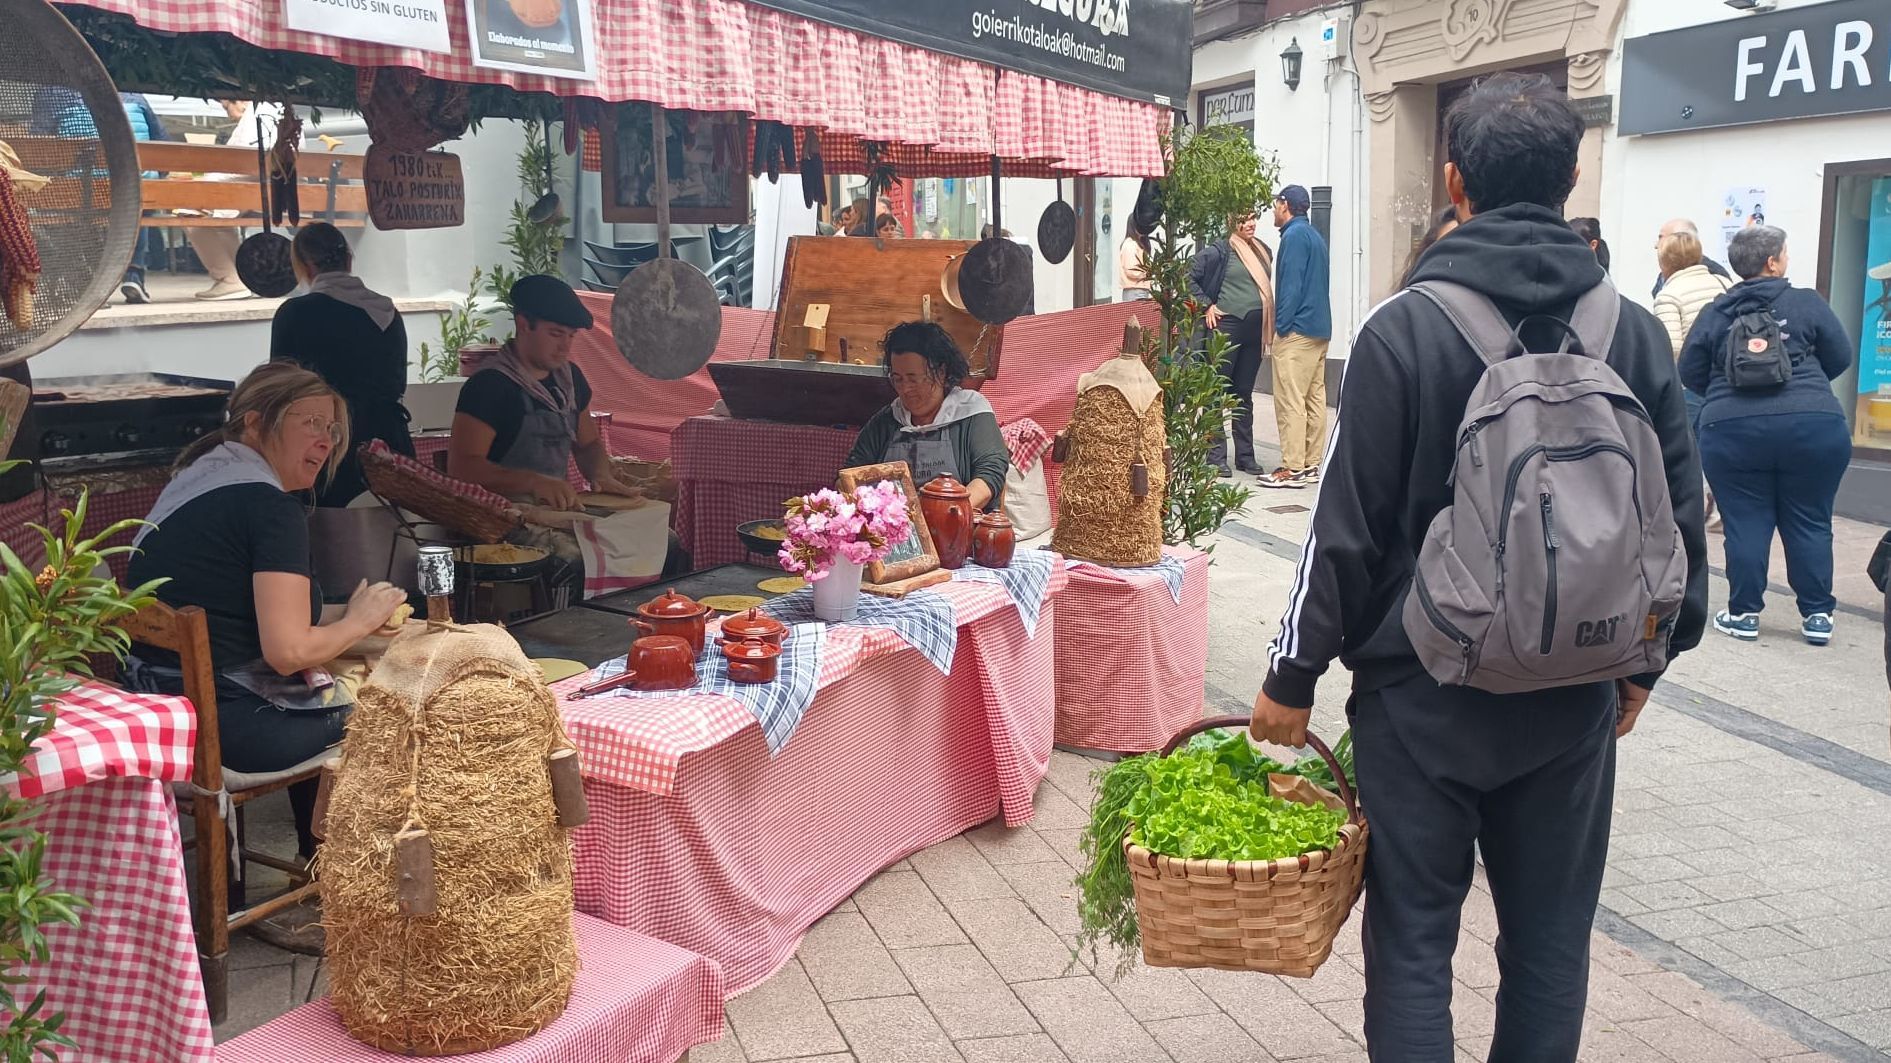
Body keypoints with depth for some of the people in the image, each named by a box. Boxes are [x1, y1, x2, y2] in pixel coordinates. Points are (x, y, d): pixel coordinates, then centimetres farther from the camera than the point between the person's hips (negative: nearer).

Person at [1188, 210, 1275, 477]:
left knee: (1245, 393, 12)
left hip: (1255, 328, 6)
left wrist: (1268, 329, 15)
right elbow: (1190, 278, -5)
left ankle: (1245, 455, 18)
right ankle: (1216, 455, 3)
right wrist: (1206, 305, -9)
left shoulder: (1263, 252, 13)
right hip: (1227, 326, -6)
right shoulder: (1218, 251, -6)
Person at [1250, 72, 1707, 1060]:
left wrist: (1294, 674, -2)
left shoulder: (1405, 328, -12)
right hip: (1575, 693, 4)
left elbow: (1348, 524, -12)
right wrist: (1643, 661, 19)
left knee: (1413, 940, 9)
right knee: (1550, 942, 17)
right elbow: (1678, 517, 6)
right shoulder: (1636, 332, 0)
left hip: (1422, 690, -3)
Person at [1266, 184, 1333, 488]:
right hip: (1319, 330, 10)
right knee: (1315, 399, 9)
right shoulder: (1315, 237, 19)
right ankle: (1312, 464, 12)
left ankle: (1293, 468, -10)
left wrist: (1281, 326, -14)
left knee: (1290, 401, -9)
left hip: (1297, 330, -10)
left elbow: (1291, 285, -16)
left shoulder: (1294, 236, -9)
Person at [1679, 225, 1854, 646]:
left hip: (1732, 431, 1)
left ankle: (1744, 613, 10)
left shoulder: (1714, 313, 6)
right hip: (1813, 426, 0)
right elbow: (1840, 357, 6)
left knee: (1745, 523, 7)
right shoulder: (1807, 303, 1)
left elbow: (1690, 374, 8)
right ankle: (1817, 615, 14)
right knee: (1810, 523, 9)